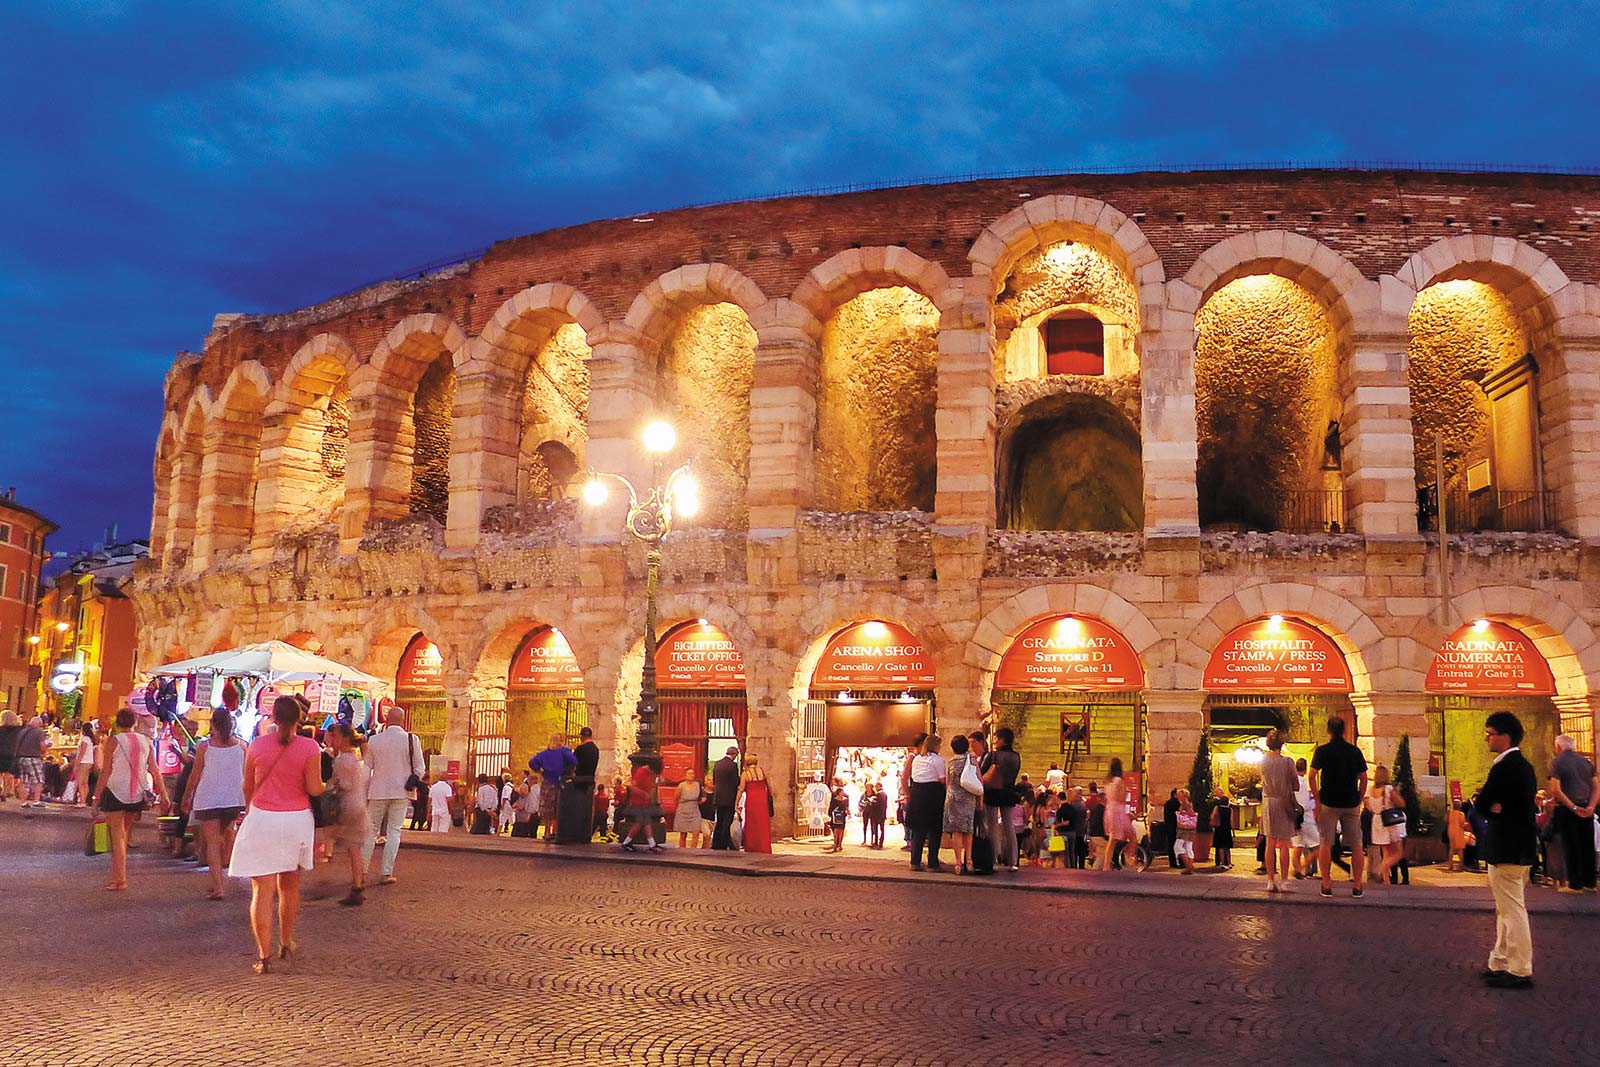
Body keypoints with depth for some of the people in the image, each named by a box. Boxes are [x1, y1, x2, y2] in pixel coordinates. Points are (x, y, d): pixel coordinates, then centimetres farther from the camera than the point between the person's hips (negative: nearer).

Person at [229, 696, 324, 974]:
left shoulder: (257, 745, -3)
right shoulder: (309, 747, -8)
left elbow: (248, 786, 8)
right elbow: (314, 789, -12)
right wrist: (324, 785, 12)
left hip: (261, 819, -1)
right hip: (297, 820, 1)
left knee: (262, 891, 1)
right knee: (290, 886, 19)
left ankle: (264, 956, -3)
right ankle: (286, 944, 33)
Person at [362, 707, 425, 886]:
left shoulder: (374, 740, -2)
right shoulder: (412, 740, -5)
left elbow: (367, 768, 5)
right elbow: (420, 768, -4)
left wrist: (364, 794, 11)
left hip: (378, 791, 1)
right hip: (401, 791, -1)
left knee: (371, 831, 12)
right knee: (394, 831, 4)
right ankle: (386, 873, 1)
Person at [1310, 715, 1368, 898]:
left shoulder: (1322, 750, -4)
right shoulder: (1355, 751, 3)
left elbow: (1312, 776, -10)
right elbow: (1363, 778, 4)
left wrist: (1317, 801, -4)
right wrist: (1359, 800, 11)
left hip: (1329, 803, -2)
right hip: (1351, 803, 2)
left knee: (1325, 844, 4)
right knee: (1356, 845, 8)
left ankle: (1326, 885, 2)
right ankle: (1357, 886, 9)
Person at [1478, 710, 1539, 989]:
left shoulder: (1504, 767, -19)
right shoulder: (1524, 765, 12)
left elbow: (1481, 804, -17)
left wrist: (1485, 804, 4)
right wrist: (1495, 806, -4)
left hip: (1507, 850, -10)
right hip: (1522, 847, 10)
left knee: (1512, 911, -3)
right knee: (1507, 910, 17)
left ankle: (1520, 971, 3)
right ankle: (1500, 964, 25)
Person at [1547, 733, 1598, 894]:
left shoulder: (1557, 761, -6)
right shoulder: (1586, 762, 11)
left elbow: (1556, 790, -15)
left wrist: (1573, 807, -12)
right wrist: (1590, 806, -6)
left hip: (1567, 809, -5)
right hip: (1586, 810, 5)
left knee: (1571, 847, 1)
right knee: (1587, 846, 11)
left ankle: (1575, 884, 3)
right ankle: (1589, 883, 17)